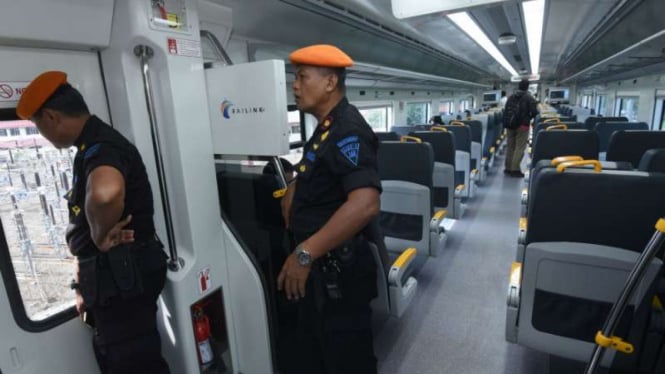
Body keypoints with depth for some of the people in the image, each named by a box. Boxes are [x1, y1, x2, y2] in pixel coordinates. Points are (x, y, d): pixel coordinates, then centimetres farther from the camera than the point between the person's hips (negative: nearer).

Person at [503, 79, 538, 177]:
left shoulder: (511, 97, 11)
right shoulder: (529, 98, -4)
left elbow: (505, 111, 12)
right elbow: (534, 112, -12)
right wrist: (529, 117, 7)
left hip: (510, 125, 5)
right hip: (522, 125, -5)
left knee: (510, 147, 11)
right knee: (519, 148, -2)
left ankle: (508, 168, 14)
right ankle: (515, 169, -5)